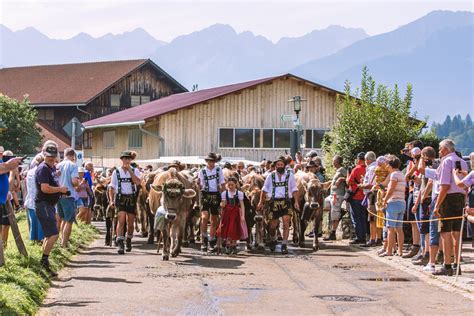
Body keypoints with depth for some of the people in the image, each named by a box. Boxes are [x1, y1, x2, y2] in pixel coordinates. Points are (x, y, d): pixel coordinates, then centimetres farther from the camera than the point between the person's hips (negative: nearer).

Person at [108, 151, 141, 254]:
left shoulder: (135, 171, 5)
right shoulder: (116, 172, 6)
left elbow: (137, 182, -14)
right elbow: (111, 187, 9)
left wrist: (130, 170, -15)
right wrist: (111, 200, -2)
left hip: (132, 198, 1)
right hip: (120, 198, -1)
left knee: (130, 223, 10)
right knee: (121, 221, -16)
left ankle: (129, 242, 31)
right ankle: (120, 244, -21)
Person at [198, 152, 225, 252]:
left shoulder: (219, 170, 7)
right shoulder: (202, 171, 2)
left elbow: (222, 184, 10)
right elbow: (200, 186, 5)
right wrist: (197, 182, -10)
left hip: (216, 196, 2)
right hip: (205, 195, -2)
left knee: (214, 220, 7)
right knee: (204, 217, -19)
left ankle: (212, 242, 16)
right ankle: (204, 240, -8)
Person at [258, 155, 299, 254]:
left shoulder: (290, 175, 5)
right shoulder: (271, 176, 8)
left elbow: (294, 189, 6)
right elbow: (264, 190, 11)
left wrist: (296, 201, -4)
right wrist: (261, 202, 3)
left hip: (285, 202, -1)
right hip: (274, 202, 1)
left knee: (286, 224, -14)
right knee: (272, 226, 8)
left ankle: (284, 245, -10)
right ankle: (273, 240, 36)